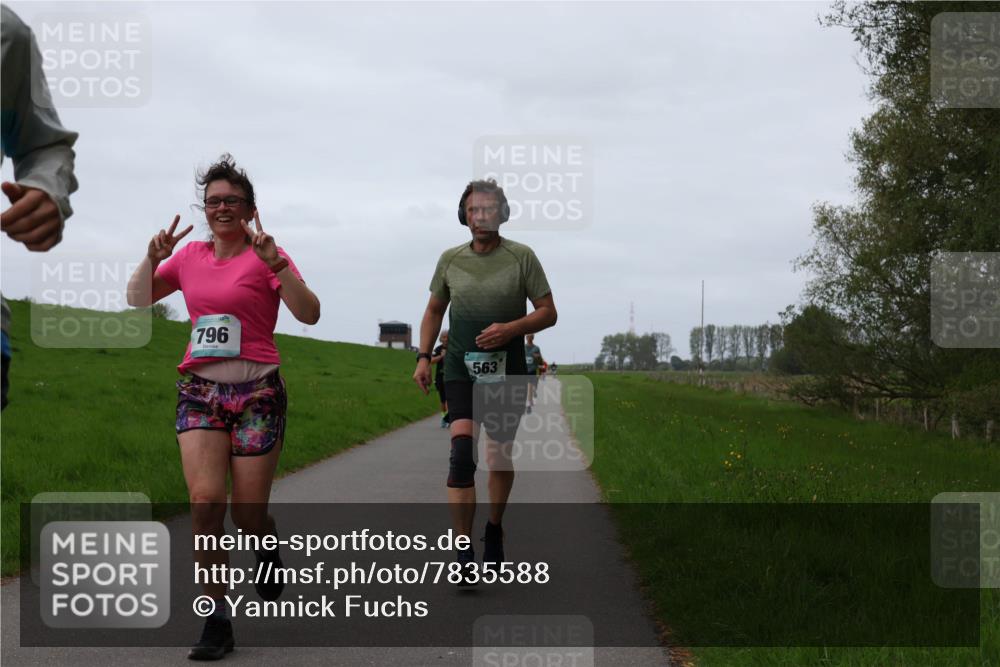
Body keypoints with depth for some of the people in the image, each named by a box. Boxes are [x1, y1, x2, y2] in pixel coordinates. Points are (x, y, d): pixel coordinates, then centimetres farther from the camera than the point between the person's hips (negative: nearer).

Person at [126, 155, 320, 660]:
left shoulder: (264, 255, -3)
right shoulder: (191, 255, 10)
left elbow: (309, 314, -14)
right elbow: (138, 301, 16)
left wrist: (275, 263, -25)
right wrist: (153, 258, -1)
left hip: (258, 394, -3)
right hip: (200, 392, 3)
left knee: (248, 516, -1)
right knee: (205, 498, -16)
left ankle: (267, 545, 39)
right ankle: (216, 622, -7)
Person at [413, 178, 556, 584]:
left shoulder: (522, 257, -1)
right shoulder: (450, 259, 6)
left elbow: (548, 313, 0)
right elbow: (434, 311, 18)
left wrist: (511, 328, -18)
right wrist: (423, 357, 6)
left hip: (506, 372, 0)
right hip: (461, 369, 0)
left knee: (499, 457, 11)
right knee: (462, 453, -17)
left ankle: (494, 529, 38)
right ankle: (463, 555, -19)